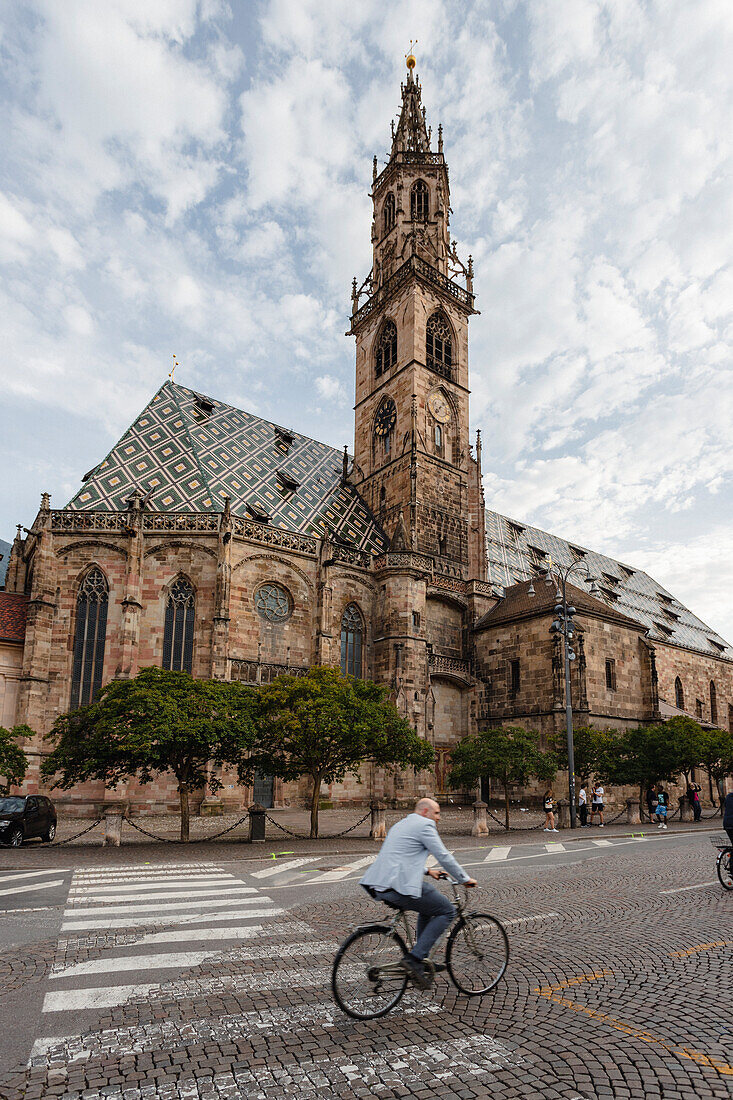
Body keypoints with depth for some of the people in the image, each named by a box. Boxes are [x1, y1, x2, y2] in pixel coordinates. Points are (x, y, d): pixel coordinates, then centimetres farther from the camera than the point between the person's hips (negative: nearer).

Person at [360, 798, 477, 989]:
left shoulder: (401, 824, 26)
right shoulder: (424, 825, -2)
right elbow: (444, 857, -4)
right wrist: (465, 879, 8)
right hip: (400, 886, -9)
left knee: (428, 906, 28)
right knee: (447, 911, 4)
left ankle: (423, 960, 28)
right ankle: (414, 958, -3)